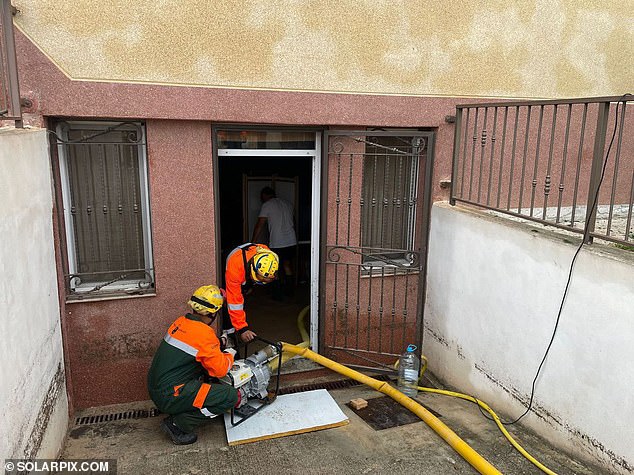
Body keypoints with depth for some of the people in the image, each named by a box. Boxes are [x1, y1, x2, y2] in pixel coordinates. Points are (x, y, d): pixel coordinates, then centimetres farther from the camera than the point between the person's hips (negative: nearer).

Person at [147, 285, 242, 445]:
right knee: (231, 396, -12)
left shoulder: (181, 322, 6)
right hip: (170, 396, -9)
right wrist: (229, 355, 4)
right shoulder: (204, 333, -20)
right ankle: (178, 424, -5)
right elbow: (220, 369, -15)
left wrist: (218, 344, 16)